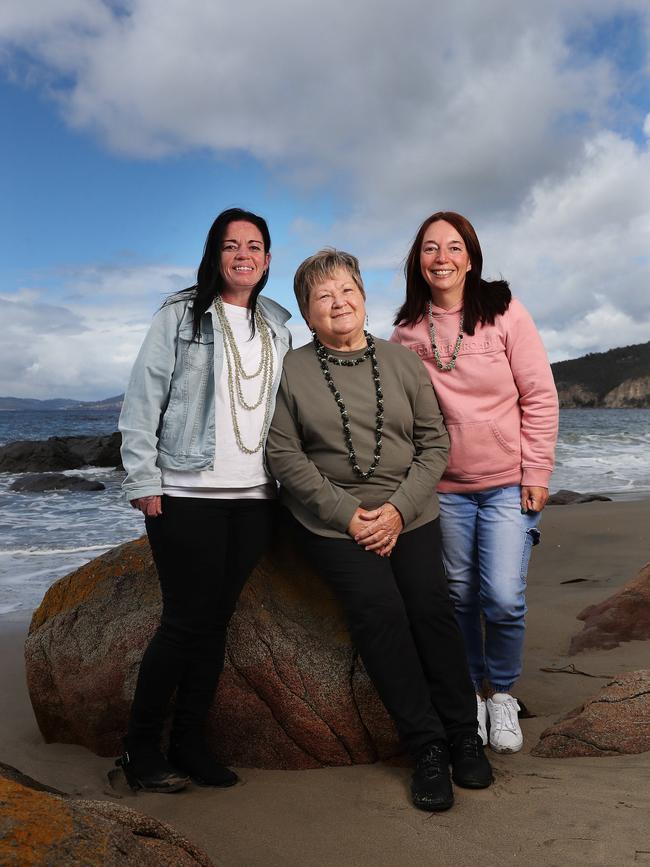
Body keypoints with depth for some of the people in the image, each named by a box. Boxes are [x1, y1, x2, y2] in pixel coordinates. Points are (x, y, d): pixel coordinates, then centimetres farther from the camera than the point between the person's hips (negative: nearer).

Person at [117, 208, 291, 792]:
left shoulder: (278, 327, 15)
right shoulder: (181, 315, 1)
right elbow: (142, 401, -4)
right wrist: (143, 482, -10)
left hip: (254, 498, 5)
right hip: (187, 496, -4)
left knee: (217, 620, 7)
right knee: (186, 620, -3)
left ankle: (190, 743, 20)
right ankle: (141, 747, 14)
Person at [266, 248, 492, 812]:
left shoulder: (402, 362, 8)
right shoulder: (292, 371, 1)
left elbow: (434, 441, 5)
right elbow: (285, 455, -4)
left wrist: (398, 508, -8)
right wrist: (347, 514, -11)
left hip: (410, 513, 2)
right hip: (332, 520, -2)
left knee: (431, 604, -15)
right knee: (379, 607, -19)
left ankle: (463, 735, 3)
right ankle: (427, 747, -5)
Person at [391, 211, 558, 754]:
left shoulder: (504, 312, -6)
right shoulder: (406, 331, 2)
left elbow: (540, 397, -5)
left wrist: (536, 472, -8)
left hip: (508, 483, -2)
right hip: (445, 488, 2)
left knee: (503, 598, -8)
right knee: (460, 596, 10)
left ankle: (503, 693, 19)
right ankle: (472, 690, 32)